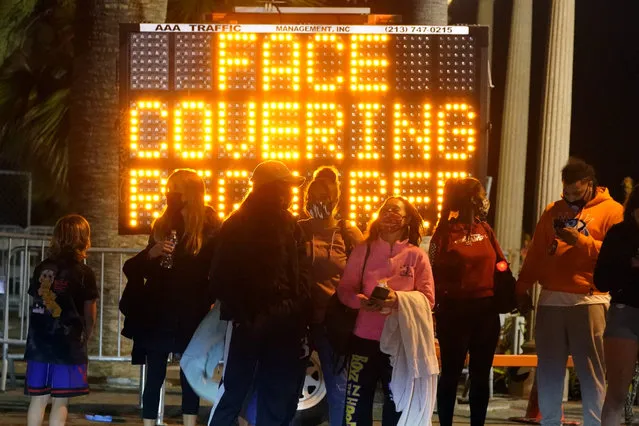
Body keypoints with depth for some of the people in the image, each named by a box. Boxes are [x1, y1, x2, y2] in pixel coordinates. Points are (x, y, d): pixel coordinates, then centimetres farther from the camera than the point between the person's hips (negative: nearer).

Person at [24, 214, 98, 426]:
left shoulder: (42, 268, 6)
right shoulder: (84, 273, -5)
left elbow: (36, 302, 4)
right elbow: (89, 315, -1)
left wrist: (45, 329, 13)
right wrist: (85, 338, 15)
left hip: (39, 342, 4)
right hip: (68, 344, -4)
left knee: (38, 397, 9)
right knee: (60, 400, -1)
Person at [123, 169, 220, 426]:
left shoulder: (210, 227, -3)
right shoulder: (162, 225, 10)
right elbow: (138, 268, 11)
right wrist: (151, 254, -8)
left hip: (191, 315, -3)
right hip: (157, 312, 3)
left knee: (190, 375, 2)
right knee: (154, 376, 3)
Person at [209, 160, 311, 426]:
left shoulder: (290, 226, 12)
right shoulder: (238, 225, 0)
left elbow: (301, 278, 9)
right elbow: (222, 277, -4)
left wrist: (300, 320, -4)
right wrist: (242, 316, -11)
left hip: (284, 327, 4)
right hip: (250, 325, -4)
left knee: (278, 402, 5)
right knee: (234, 394, -4)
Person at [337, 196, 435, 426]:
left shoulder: (417, 255, 1)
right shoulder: (362, 251, 6)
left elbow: (428, 298, -2)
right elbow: (344, 289, 6)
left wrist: (399, 299, -20)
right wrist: (360, 301, -16)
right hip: (365, 337, 1)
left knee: (397, 402, 9)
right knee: (357, 402, 0)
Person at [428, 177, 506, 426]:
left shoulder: (484, 229, 8)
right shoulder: (445, 233, -7)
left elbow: (500, 260, 17)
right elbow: (435, 274, -9)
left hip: (487, 309, 5)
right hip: (455, 310, -5)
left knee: (481, 374, 11)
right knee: (451, 373, 3)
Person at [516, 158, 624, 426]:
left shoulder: (612, 211, 1)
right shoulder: (552, 211, 16)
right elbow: (535, 253, 16)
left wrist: (582, 241, -15)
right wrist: (522, 288, 13)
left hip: (588, 301, -5)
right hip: (551, 299, 5)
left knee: (591, 370, -4)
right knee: (549, 369, 7)